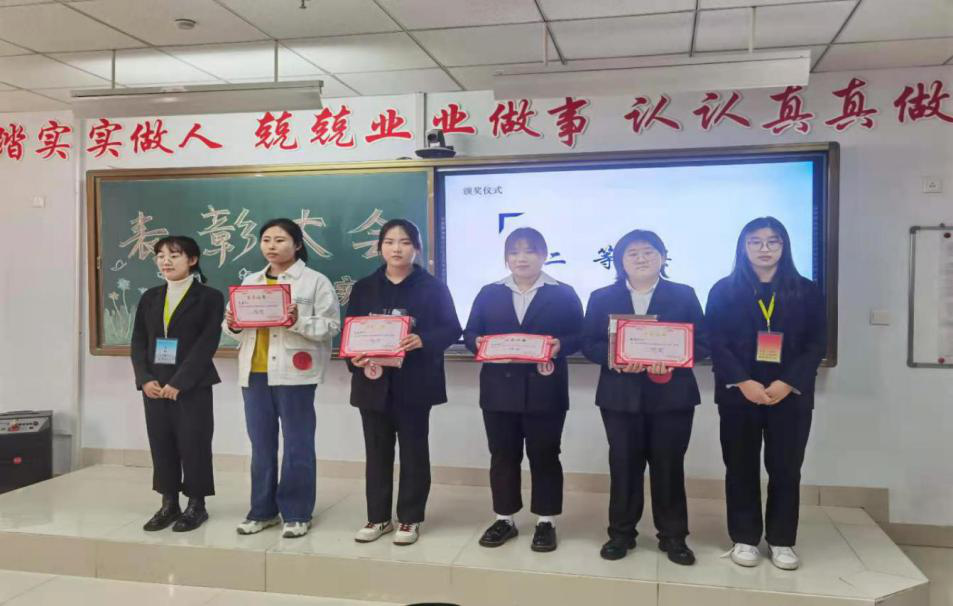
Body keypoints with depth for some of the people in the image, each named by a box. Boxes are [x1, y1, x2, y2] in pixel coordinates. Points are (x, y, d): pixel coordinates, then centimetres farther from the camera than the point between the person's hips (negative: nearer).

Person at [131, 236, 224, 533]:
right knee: (161, 445, 9)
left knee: (193, 445, 0)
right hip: (154, 385, 5)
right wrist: (145, 379, -6)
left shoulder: (209, 297, -4)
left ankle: (197, 505, 14)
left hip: (193, 386, -5)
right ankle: (169, 504, 21)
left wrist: (179, 383, -17)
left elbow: (207, 344, -12)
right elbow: (138, 342, 9)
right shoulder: (150, 297, 13)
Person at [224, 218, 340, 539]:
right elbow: (238, 325, 17)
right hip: (254, 373, 5)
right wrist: (232, 325, -5)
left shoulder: (316, 281, -3)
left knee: (297, 445, 1)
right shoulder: (250, 281, 15)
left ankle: (296, 513, 12)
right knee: (261, 445, 12)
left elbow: (331, 326, -9)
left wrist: (298, 322, -23)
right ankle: (263, 510, 23)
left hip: (293, 373, -5)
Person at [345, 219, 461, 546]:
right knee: (377, 451, 10)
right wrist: (353, 357, -11)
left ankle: (409, 519, 18)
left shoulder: (433, 287, 0)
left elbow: (451, 329, -4)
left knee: (413, 451, 6)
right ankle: (378, 517, 22)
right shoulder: (363, 288, 10)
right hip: (374, 381, 3)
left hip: (414, 383, -3)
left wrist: (423, 340, -21)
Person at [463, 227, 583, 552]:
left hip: (544, 390, -2)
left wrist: (559, 346, -21)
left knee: (544, 455, 5)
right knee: (502, 455, 9)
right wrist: (478, 343, -15)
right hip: (500, 388, 3)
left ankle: (546, 522, 17)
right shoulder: (489, 294, 10)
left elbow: (579, 337, -1)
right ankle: (504, 519, 22)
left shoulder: (564, 294, 3)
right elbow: (469, 333, 7)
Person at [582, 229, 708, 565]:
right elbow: (589, 344, 2)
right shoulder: (602, 298, 7)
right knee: (623, 465, 5)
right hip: (621, 395, 1)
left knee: (669, 465, 5)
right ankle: (621, 533, 18)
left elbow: (702, 343, 1)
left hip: (671, 395, 0)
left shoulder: (684, 295, 5)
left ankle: (673, 536, 17)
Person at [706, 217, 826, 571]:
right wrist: (744, 383, -16)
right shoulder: (724, 291, 3)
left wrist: (787, 383, -12)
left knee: (786, 469, 5)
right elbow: (717, 344, -3)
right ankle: (745, 539, 17)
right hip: (738, 393, -1)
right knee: (741, 468, 6)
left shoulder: (806, 291, 7)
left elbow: (817, 344, 1)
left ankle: (781, 541, 18)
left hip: (791, 395, 1)